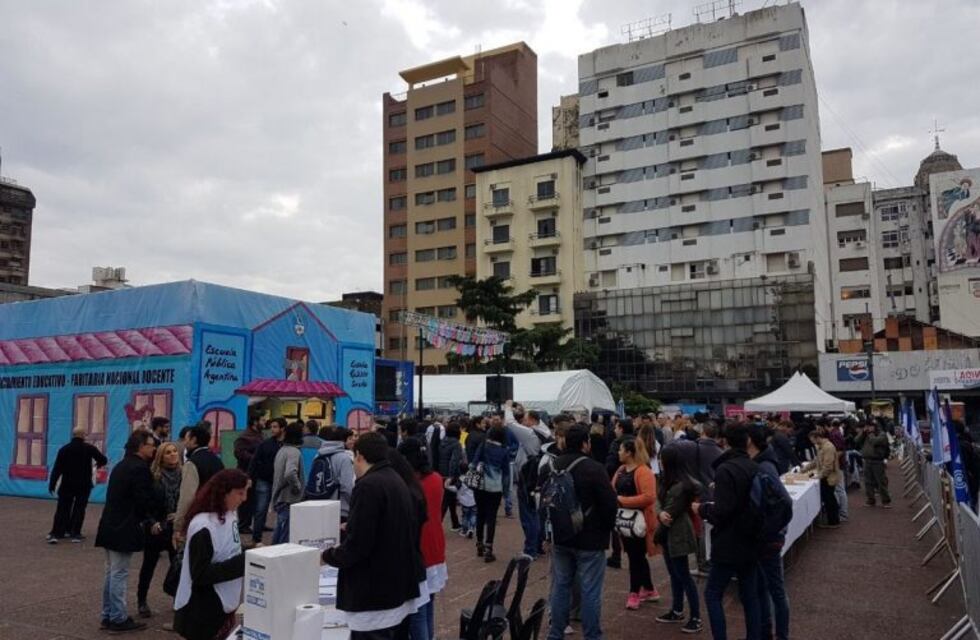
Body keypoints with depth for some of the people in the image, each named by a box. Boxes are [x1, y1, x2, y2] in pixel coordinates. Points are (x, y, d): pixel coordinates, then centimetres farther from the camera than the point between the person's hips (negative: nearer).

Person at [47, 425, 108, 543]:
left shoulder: (64, 449, -1)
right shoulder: (89, 448, -6)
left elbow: (57, 468, -4)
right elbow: (104, 460, -2)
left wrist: (52, 484, 1)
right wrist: (98, 464, 22)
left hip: (67, 484, 1)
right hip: (84, 485, -1)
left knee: (62, 509, 6)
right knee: (79, 509, 7)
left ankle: (55, 533, -1)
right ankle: (75, 533, 6)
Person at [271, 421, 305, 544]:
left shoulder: (282, 450, 12)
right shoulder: (294, 452, -18)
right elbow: (290, 474, -33)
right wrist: (298, 487, -19)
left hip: (279, 498, 9)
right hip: (289, 500, -9)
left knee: (279, 533, 20)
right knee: (286, 538, -2)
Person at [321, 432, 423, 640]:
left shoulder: (368, 485, -18)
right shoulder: (397, 481, 10)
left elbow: (358, 545, -21)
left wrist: (328, 555, -4)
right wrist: (350, 528, 23)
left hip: (374, 595, -9)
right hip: (397, 587, 9)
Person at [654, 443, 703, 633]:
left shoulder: (681, 486, -24)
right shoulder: (671, 481, 6)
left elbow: (670, 513, -20)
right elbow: (664, 506, 4)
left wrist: (661, 516, -1)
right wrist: (661, 514, -17)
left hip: (677, 535, -9)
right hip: (670, 534, 9)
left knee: (684, 576, 0)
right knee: (674, 574, 18)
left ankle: (696, 618, 10)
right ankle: (677, 611, 30)